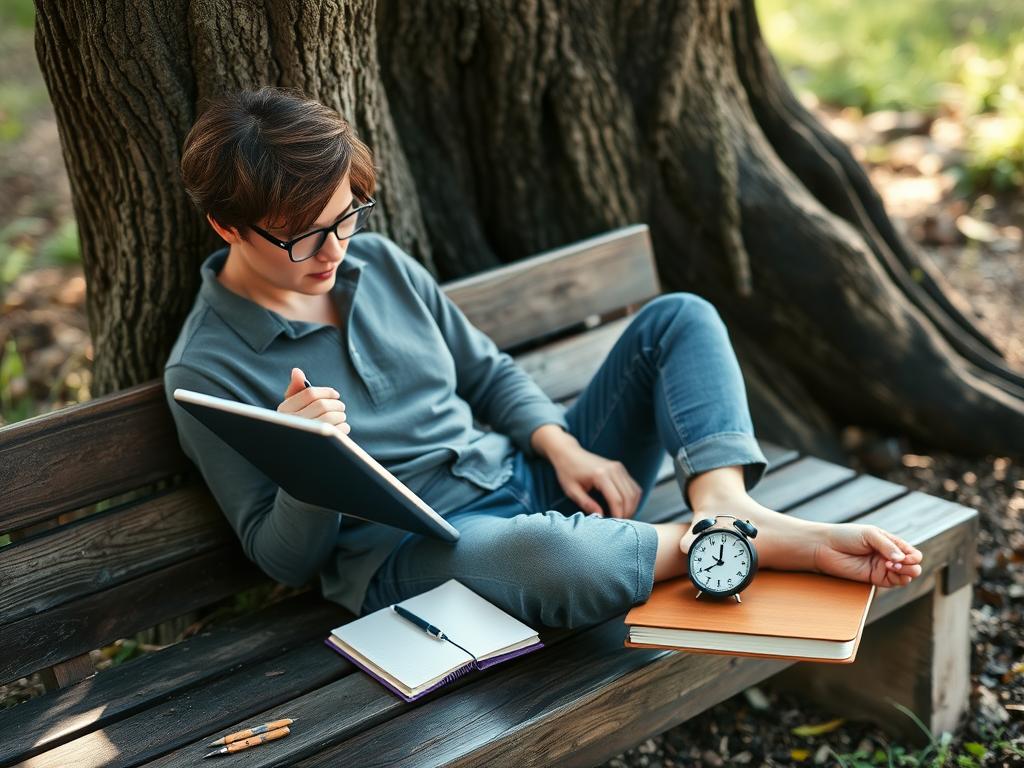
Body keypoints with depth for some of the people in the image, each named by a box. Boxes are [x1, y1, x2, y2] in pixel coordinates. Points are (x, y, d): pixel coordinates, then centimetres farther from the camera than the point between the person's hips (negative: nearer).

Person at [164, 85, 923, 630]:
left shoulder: (379, 262, 8)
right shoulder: (206, 370, -7)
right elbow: (283, 558, -5)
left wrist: (562, 446, -3)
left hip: (528, 479, 7)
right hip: (413, 552, -7)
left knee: (678, 318, 1)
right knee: (549, 554, -44)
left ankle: (725, 505, -25)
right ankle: (766, 544, -21)